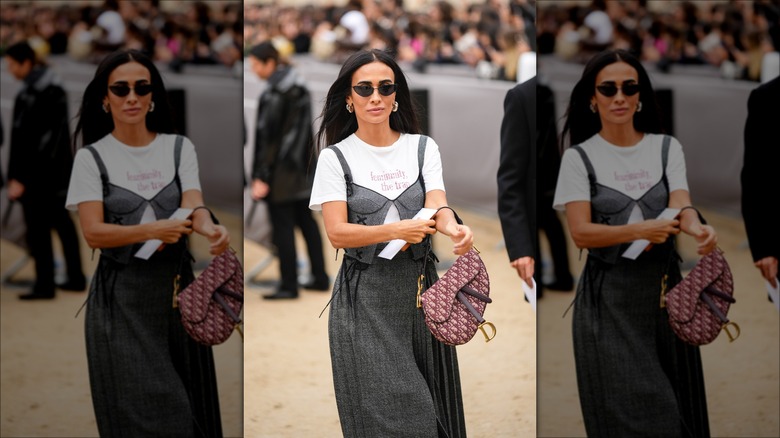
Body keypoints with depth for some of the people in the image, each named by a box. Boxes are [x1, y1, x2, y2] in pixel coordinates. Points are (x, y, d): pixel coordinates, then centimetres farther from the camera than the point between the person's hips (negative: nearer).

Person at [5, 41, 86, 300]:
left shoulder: (32, 94, -19)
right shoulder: (55, 86, 9)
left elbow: (23, 139, -20)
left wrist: (18, 178, -19)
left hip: (37, 172, -9)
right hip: (58, 168, 9)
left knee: (37, 228, -3)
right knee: (61, 221, 16)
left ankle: (45, 285, -1)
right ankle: (76, 278, 21)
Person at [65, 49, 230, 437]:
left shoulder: (179, 148, 6)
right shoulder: (92, 157, -2)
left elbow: (194, 205, -9)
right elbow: (93, 233, -11)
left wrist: (209, 229, -33)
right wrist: (153, 231, -27)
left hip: (175, 287, 3)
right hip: (122, 295, -3)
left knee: (186, 401, 7)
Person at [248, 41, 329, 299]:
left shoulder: (273, 95, -18)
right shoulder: (300, 87, 8)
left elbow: (266, 137, -19)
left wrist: (261, 177, -17)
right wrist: (305, 161, 20)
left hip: (280, 172, -9)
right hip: (302, 168, 9)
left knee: (282, 228, -2)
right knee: (307, 222, 15)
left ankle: (289, 285, 1)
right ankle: (320, 278, 21)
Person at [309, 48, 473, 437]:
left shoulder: (423, 148, 6)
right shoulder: (336, 157, -1)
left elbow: (437, 206, -8)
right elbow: (337, 233, -9)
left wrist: (453, 229, -32)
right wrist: (398, 230, -23)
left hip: (419, 286, 3)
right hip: (365, 295, -3)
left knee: (430, 401, 5)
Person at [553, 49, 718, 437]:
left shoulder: (666, 148, 6)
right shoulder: (579, 157, -2)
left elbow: (681, 205, -9)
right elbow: (580, 233, -11)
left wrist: (697, 228, -33)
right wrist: (641, 231, -27)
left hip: (663, 287, 3)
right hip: (609, 295, -3)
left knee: (674, 401, 7)